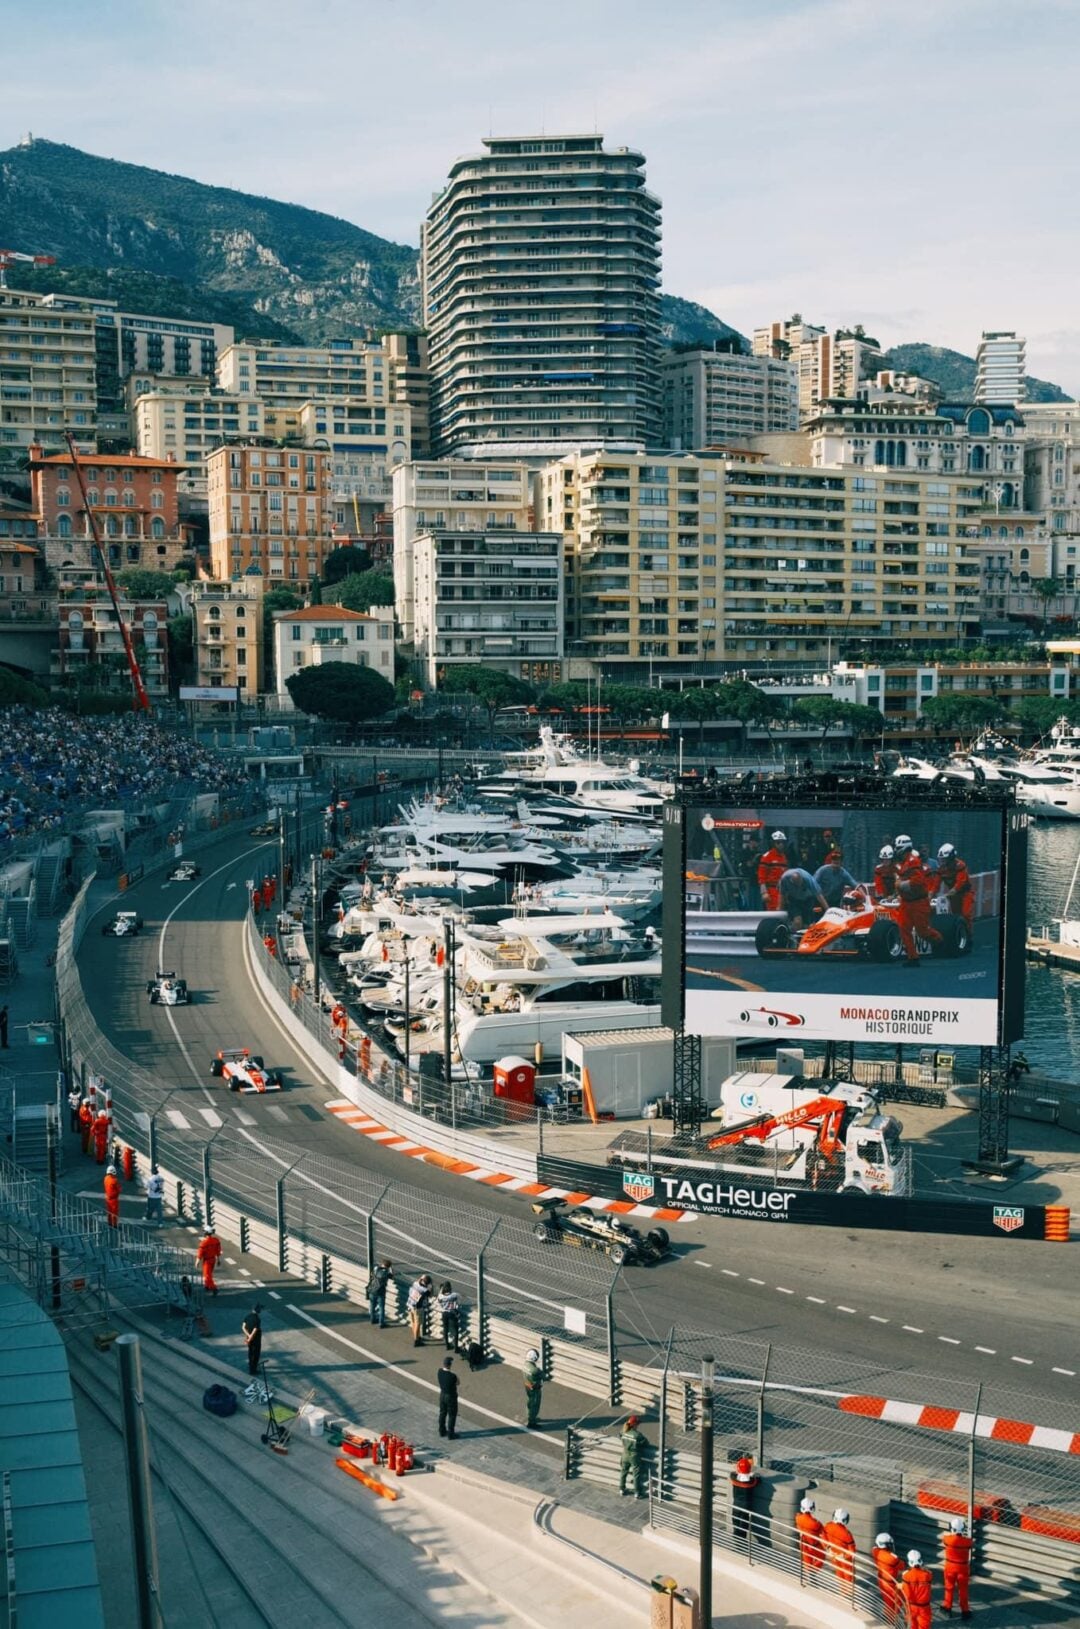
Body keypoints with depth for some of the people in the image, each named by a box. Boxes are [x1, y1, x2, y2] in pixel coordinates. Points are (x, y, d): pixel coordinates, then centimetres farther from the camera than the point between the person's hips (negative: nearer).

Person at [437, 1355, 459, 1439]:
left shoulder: (440, 1372, -15)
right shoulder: (452, 1376, -31)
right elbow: (457, 1383, -9)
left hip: (442, 1395, 6)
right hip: (451, 1397, -6)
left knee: (442, 1413, 22)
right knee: (452, 1415, 11)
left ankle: (442, 1431, 36)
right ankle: (451, 1434, 20)